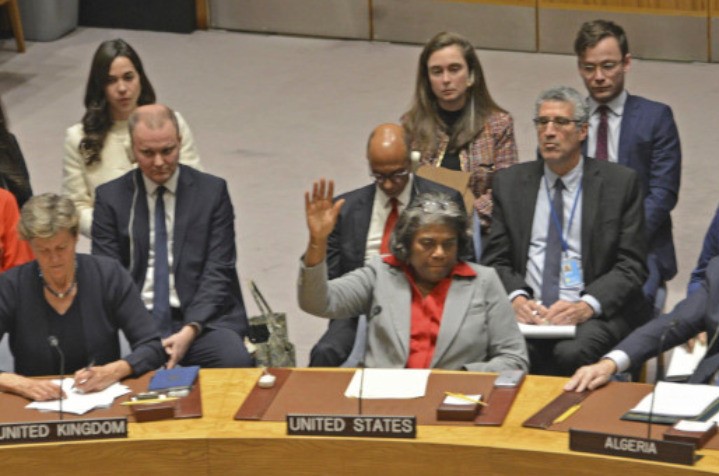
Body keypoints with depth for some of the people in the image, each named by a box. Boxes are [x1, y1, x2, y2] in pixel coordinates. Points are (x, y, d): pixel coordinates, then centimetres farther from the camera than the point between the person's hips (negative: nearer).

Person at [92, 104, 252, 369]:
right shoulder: (111, 197, 9)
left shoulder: (212, 191, 8)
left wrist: (190, 330, -14)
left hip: (200, 319, 0)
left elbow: (218, 272, 2)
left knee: (235, 361, -31)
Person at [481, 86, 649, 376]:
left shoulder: (620, 183, 6)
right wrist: (517, 298, -11)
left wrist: (586, 306, -16)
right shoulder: (510, 183, 14)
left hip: (594, 312, -1)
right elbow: (496, 259, 11)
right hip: (528, 309, 1)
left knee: (571, 353, -34)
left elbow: (631, 265, 1)